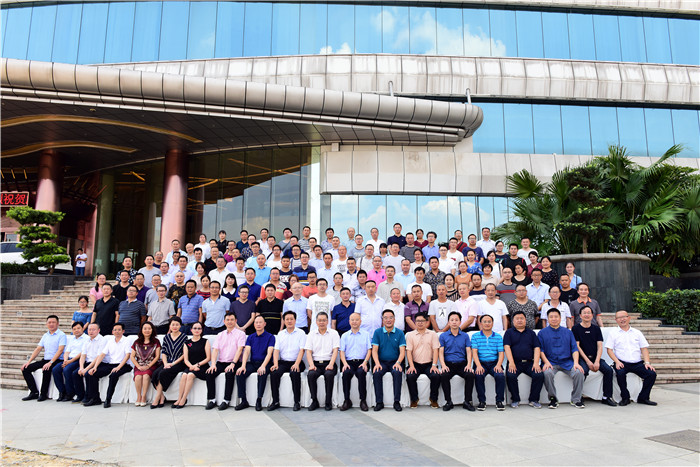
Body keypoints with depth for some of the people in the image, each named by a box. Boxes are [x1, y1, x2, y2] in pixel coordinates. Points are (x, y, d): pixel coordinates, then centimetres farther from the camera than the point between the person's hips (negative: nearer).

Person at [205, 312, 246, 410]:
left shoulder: (240, 334, 3)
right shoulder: (220, 335, 17)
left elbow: (239, 350, -9)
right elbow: (215, 350, 7)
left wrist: (233, 364, -22)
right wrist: (213, 364, -10)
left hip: (234, 363, -4)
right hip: (221, 362, 4)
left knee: (229, 373, -33)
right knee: (209, 373, -22)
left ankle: (226, 400, -22)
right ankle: (212, 399, -13)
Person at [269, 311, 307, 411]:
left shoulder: (301, 333, 4)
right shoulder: (280, 334, 16)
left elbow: (301, 350, -5)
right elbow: (276, 350, 9)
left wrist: (296, 364, -19)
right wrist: (275, 364, -8)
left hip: (296, 362, -3)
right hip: (283, 362, 3)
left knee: (294, 373, -33)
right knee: (274, 373, -25)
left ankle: (297, 402, -20)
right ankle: (275, 402, -15)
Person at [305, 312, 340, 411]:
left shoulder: (334, 333, 7)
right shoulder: (311, 334, 13)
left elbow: (335, 351, -2)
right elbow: (308, 351, 6)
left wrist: (331, 364, -16)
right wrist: (311, 365, -10)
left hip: (328, 363, -2)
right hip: (316, 363, 2)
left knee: (329, 374, -33)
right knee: (310, 374, -29)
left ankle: (328, 402, -17)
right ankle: (314, 401, -13)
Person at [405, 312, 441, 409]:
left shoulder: (432, 334, 9)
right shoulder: (410, 335, 9)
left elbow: (435, 350, 1)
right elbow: (408, 351, 2)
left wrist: (434, 365, -12)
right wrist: (411, 366, -12)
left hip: (429, 364, 0)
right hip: (415, 364, 0)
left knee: (436, 376, -28)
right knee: (410, 376, -28)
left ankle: (433, 399, -5)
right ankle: (414, 399, -5)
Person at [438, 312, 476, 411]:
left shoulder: (465, 336, 12)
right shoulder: (443, 336, 9)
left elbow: (468, 351, 6)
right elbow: (441, 352, 3)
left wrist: (469, 365, -12)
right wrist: (443, 365, -14)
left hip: (462, 363, 1)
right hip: (448, 364, -1)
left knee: (470, 375, -29)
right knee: (443, 376, -31)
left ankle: (467, 401, -15)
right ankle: (448, 402, -17)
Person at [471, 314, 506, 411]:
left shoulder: (498, 337, 14)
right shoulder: (475, 336, 10)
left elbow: (501, 353, 6)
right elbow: (474, 352, 0)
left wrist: (498, 365, -13)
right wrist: (478, 365, -16)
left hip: (494, 363, 1)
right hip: (481, 363, -1)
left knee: (500, 376, -30)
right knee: (478, 376, -31)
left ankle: (499, 401, -13)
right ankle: (482, 401, -16)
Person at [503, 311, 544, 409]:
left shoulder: (531, 333, 19)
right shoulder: (509, 332, 12)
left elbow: (536, 348, 10)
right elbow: (507, 347, -1)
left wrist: (536, 363, -7)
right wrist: (511, 363, -15)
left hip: (529, 363, 2)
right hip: (515, 362, -2)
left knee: (539, 375, -25)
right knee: (510, 375, -30)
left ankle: (533, 400, -6)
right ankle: (515, 400, -8)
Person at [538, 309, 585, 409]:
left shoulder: (568, 332, 17)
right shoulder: (542, 333, 10)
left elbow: (574, 349, 11)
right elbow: (540, 350, 3)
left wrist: (576, 362, -6)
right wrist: (546, 362, -12)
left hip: (567, 362, 2)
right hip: (551, 362, -2)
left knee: (579, 372, -27)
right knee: (547, 373, -33)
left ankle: (576, 399, -9)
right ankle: (553, 398, -12)